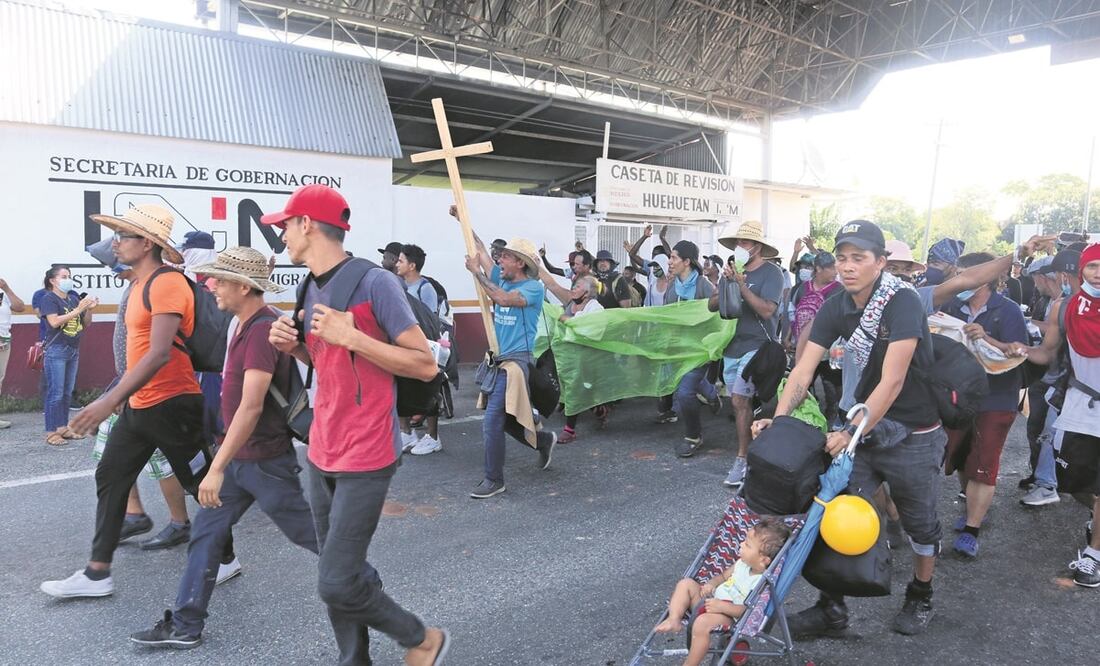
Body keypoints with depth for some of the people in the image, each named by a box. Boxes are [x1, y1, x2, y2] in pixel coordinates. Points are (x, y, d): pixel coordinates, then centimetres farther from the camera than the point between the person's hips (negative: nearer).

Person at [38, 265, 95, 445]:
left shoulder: (74, 298, 11)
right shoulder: (48, 298, -5)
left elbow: (85, 324, 16)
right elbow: (54, 322, -19)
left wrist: (88, 309, -1)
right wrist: (78, 309, -20)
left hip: (74, 350, 6)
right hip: (56, 351, -6)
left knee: (67, 393, 10)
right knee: (55, 393, -5)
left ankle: (63, 428, 18)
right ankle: (51, 432, -1)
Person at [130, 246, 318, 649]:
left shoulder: (262, 330, -23)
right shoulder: (248, 325, 8)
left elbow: (251, 407, -29)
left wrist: (217, 468, -28)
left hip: (265, 459, -9)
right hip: (239, 456, 9)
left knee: (309, 533, 6)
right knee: (206, 534, 11)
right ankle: (185, 626, 22)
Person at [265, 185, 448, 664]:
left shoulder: (374, 282, -16)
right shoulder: (312, 288, 9)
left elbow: (426, 365, -18)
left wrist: (351, 336, -24)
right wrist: (293, 346, 1)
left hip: (364, 457, -8)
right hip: (322, 453, 8)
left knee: (336, 583, -6)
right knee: (339, 571, 15)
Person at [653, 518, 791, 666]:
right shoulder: (743, 563, 5)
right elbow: (724, 576, 21)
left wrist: (722, 606, -31)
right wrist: (711, 584, 1)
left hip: (729, 614, -9)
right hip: (714, 599, 10)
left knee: (702, 623, -35)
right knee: (686, 583, 2)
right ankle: (674, 620, -15)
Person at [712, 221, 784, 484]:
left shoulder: (771, 273, -8)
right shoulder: (732, 270, 9)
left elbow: (767, 310, -19)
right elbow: (712, 305, 6)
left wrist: (741, 285, -22)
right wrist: (726, 285, -12)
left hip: (756, 346, -6)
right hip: (731, 347, 7)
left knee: (740, 400, -13)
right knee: (739, 402, 10)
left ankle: (742, 460, -5)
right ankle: (750, 447, 22)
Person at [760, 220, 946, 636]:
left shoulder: (902, 302, -20)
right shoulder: (835, 309, -3)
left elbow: (891, 382, -27)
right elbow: (804, 369, -10)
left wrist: (851, 433, -33)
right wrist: (779, 418, -24)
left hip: (912, 434, -4)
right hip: (860, 429, 4)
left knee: (920, 523, 14)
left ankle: (920, 597, 39)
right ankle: (831, 609, 14)